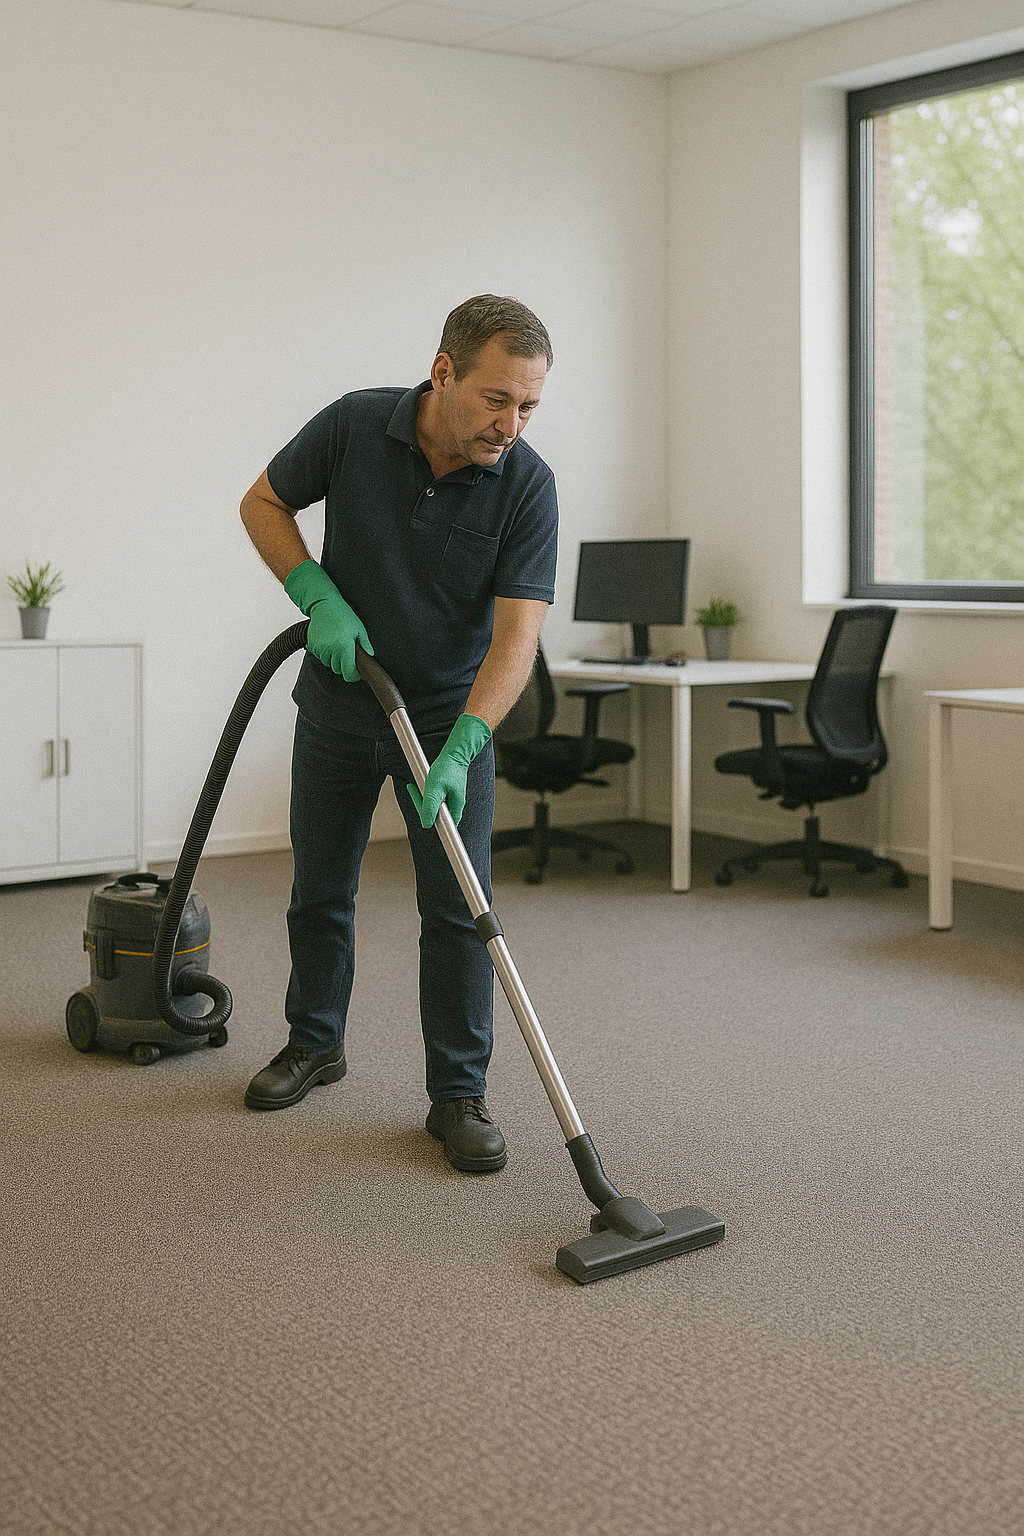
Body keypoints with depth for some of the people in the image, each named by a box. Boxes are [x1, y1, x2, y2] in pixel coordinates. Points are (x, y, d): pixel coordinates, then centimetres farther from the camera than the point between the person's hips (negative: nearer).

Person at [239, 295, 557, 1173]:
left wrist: (459, 748, -38)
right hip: (337, 699, 2)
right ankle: (315, 1043, 34)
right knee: (321, 886, 13)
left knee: (457, 906, -7)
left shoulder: (527, 485, -21)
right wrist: (321, 598, -17)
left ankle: (459, 1093, 4)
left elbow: (516, 634, -25)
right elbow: (264, 503, -2)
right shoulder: (355, 426, -17)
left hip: (452, 711, -2)